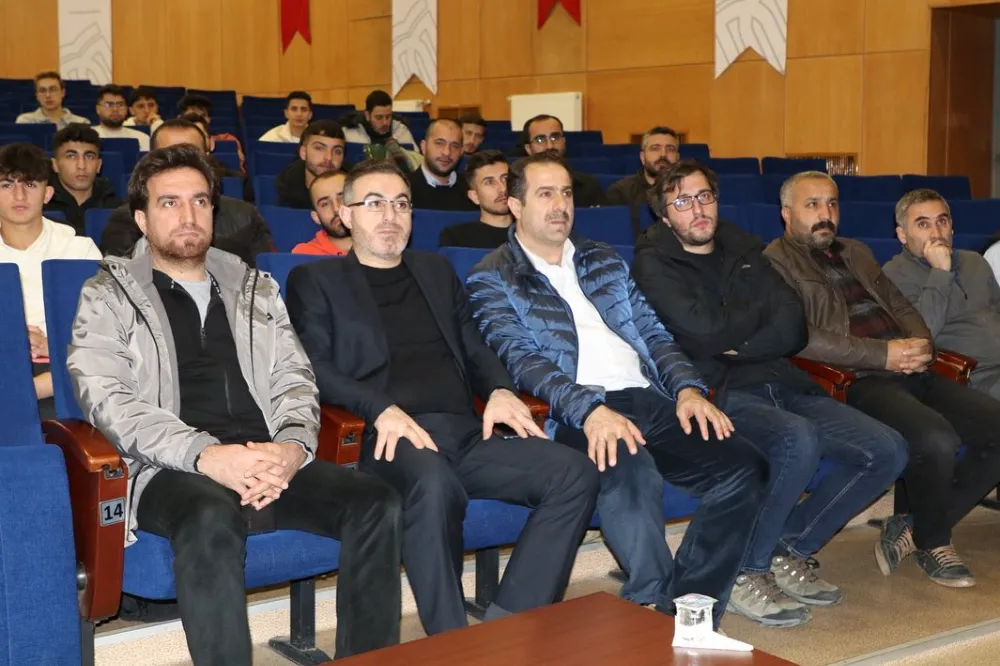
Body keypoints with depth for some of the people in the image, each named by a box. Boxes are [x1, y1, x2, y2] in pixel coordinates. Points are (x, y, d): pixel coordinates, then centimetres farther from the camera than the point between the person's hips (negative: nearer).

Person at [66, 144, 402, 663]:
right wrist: (204, 455, -21)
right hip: (172, 471, -4)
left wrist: (293, 445, -11)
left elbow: (295, 380, 14)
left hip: (269, 464, 4)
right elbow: (106, 400, -5)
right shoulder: (107, 296, 9)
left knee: (376, 503, -21)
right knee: (212, 520, -39)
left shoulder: (256, 288, 22)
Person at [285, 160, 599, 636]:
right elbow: (314, 369, -1)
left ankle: (509, 624, -20)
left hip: (467, 432, 5)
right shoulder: (316, 280, 12)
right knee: (434, 483, -40)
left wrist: (500, 390, 0)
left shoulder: (437, 271, 27)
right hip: (389, 438, -5)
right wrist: (382, 409, -19)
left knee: (573, 473, -20)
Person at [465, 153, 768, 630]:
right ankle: (657, 603, -23)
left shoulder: (604, 262, 25)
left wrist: (688, 388, -1)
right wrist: (588, 410, -24)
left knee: (742, 465, -19)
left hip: (647, 400, 6)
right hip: (574, 416, -6)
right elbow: (521, 360, -8)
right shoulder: (493, 280, 7)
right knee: (629, 468, -39)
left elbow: (652, 332, 21)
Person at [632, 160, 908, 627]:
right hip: (717, 394, -6)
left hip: (779, 383, 7)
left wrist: (737, 345, -9)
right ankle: (743, 572, -15)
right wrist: (762, 309, 4)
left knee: (887, 450, -10)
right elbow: (705, 330, -13)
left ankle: (791, 550, 6)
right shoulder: (653, 263, 3)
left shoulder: (744, 251, 19)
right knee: (798, 440, -36)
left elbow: (792, 330, 6)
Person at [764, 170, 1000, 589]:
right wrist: (883, 354, -16)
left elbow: (902, 306, 26)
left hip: (910, 372, 8)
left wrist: (921, 344, 1)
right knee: (936, 439, -32)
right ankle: (933, 543, -2)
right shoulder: (776, 263, 0)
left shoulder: (856, 253, 26)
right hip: (856, 382, -8)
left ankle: (912, 526, 2)